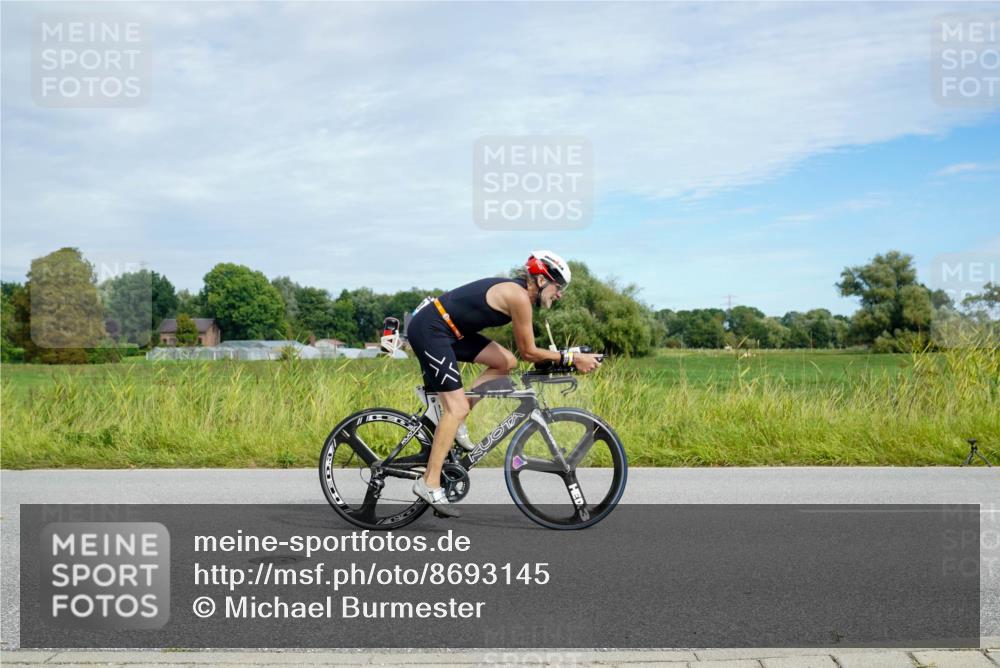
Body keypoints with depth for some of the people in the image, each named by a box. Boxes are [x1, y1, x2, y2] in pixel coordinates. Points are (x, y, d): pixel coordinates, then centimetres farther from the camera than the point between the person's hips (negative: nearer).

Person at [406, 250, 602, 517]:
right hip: (429, 329, -10)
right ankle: (429, 483, -9)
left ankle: (453, 421, 10)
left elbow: (524, 349, 20)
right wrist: (572, 358, -6)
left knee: (506, 362, 7)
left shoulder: (514, 290, 13)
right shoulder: (519, 296, -16)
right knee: (457, 408, -12)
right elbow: (528, 352, -10)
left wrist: (561, 359, 15)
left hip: (448, 330, 10)